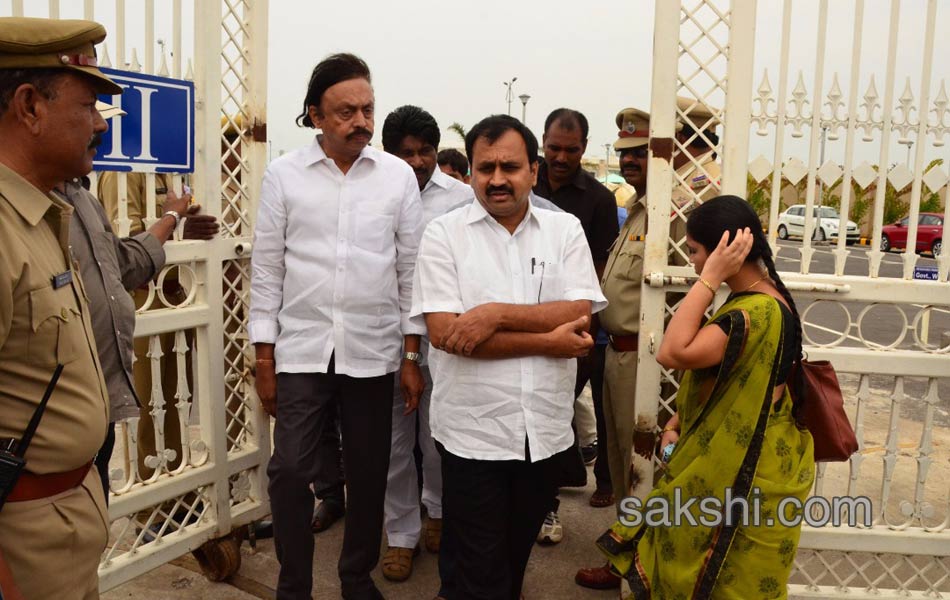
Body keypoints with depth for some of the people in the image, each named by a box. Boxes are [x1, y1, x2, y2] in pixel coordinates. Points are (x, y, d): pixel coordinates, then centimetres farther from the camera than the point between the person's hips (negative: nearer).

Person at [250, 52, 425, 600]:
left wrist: (413, 356, 1)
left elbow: (411, 267, 4)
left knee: (369, 473, 10)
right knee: (290, 471, 0)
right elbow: (267, 268, 3)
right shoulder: (283, 175, 0)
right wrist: (264, 360, 1)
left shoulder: (399, 175, 1)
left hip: (372, 351, 1)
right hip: (301, 349, 0)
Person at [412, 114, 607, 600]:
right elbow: (444, 333, -15)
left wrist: (497, 313, -20)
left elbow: (580, 315, -9)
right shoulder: (443, 234, -5)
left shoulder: (565, 229, 3)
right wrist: (548, 342, -15)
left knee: (517, 553, 21)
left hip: (545, 428, 3)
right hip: (474, 431, -3)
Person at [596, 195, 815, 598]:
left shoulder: (757, 311, -28)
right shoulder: (754, 300, 7)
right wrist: (678, 422, 3)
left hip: (744, 477, -10)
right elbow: (717, 376, 14)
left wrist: (710, 278, -31)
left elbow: (673, 353, -36)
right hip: (729, 464, 10)